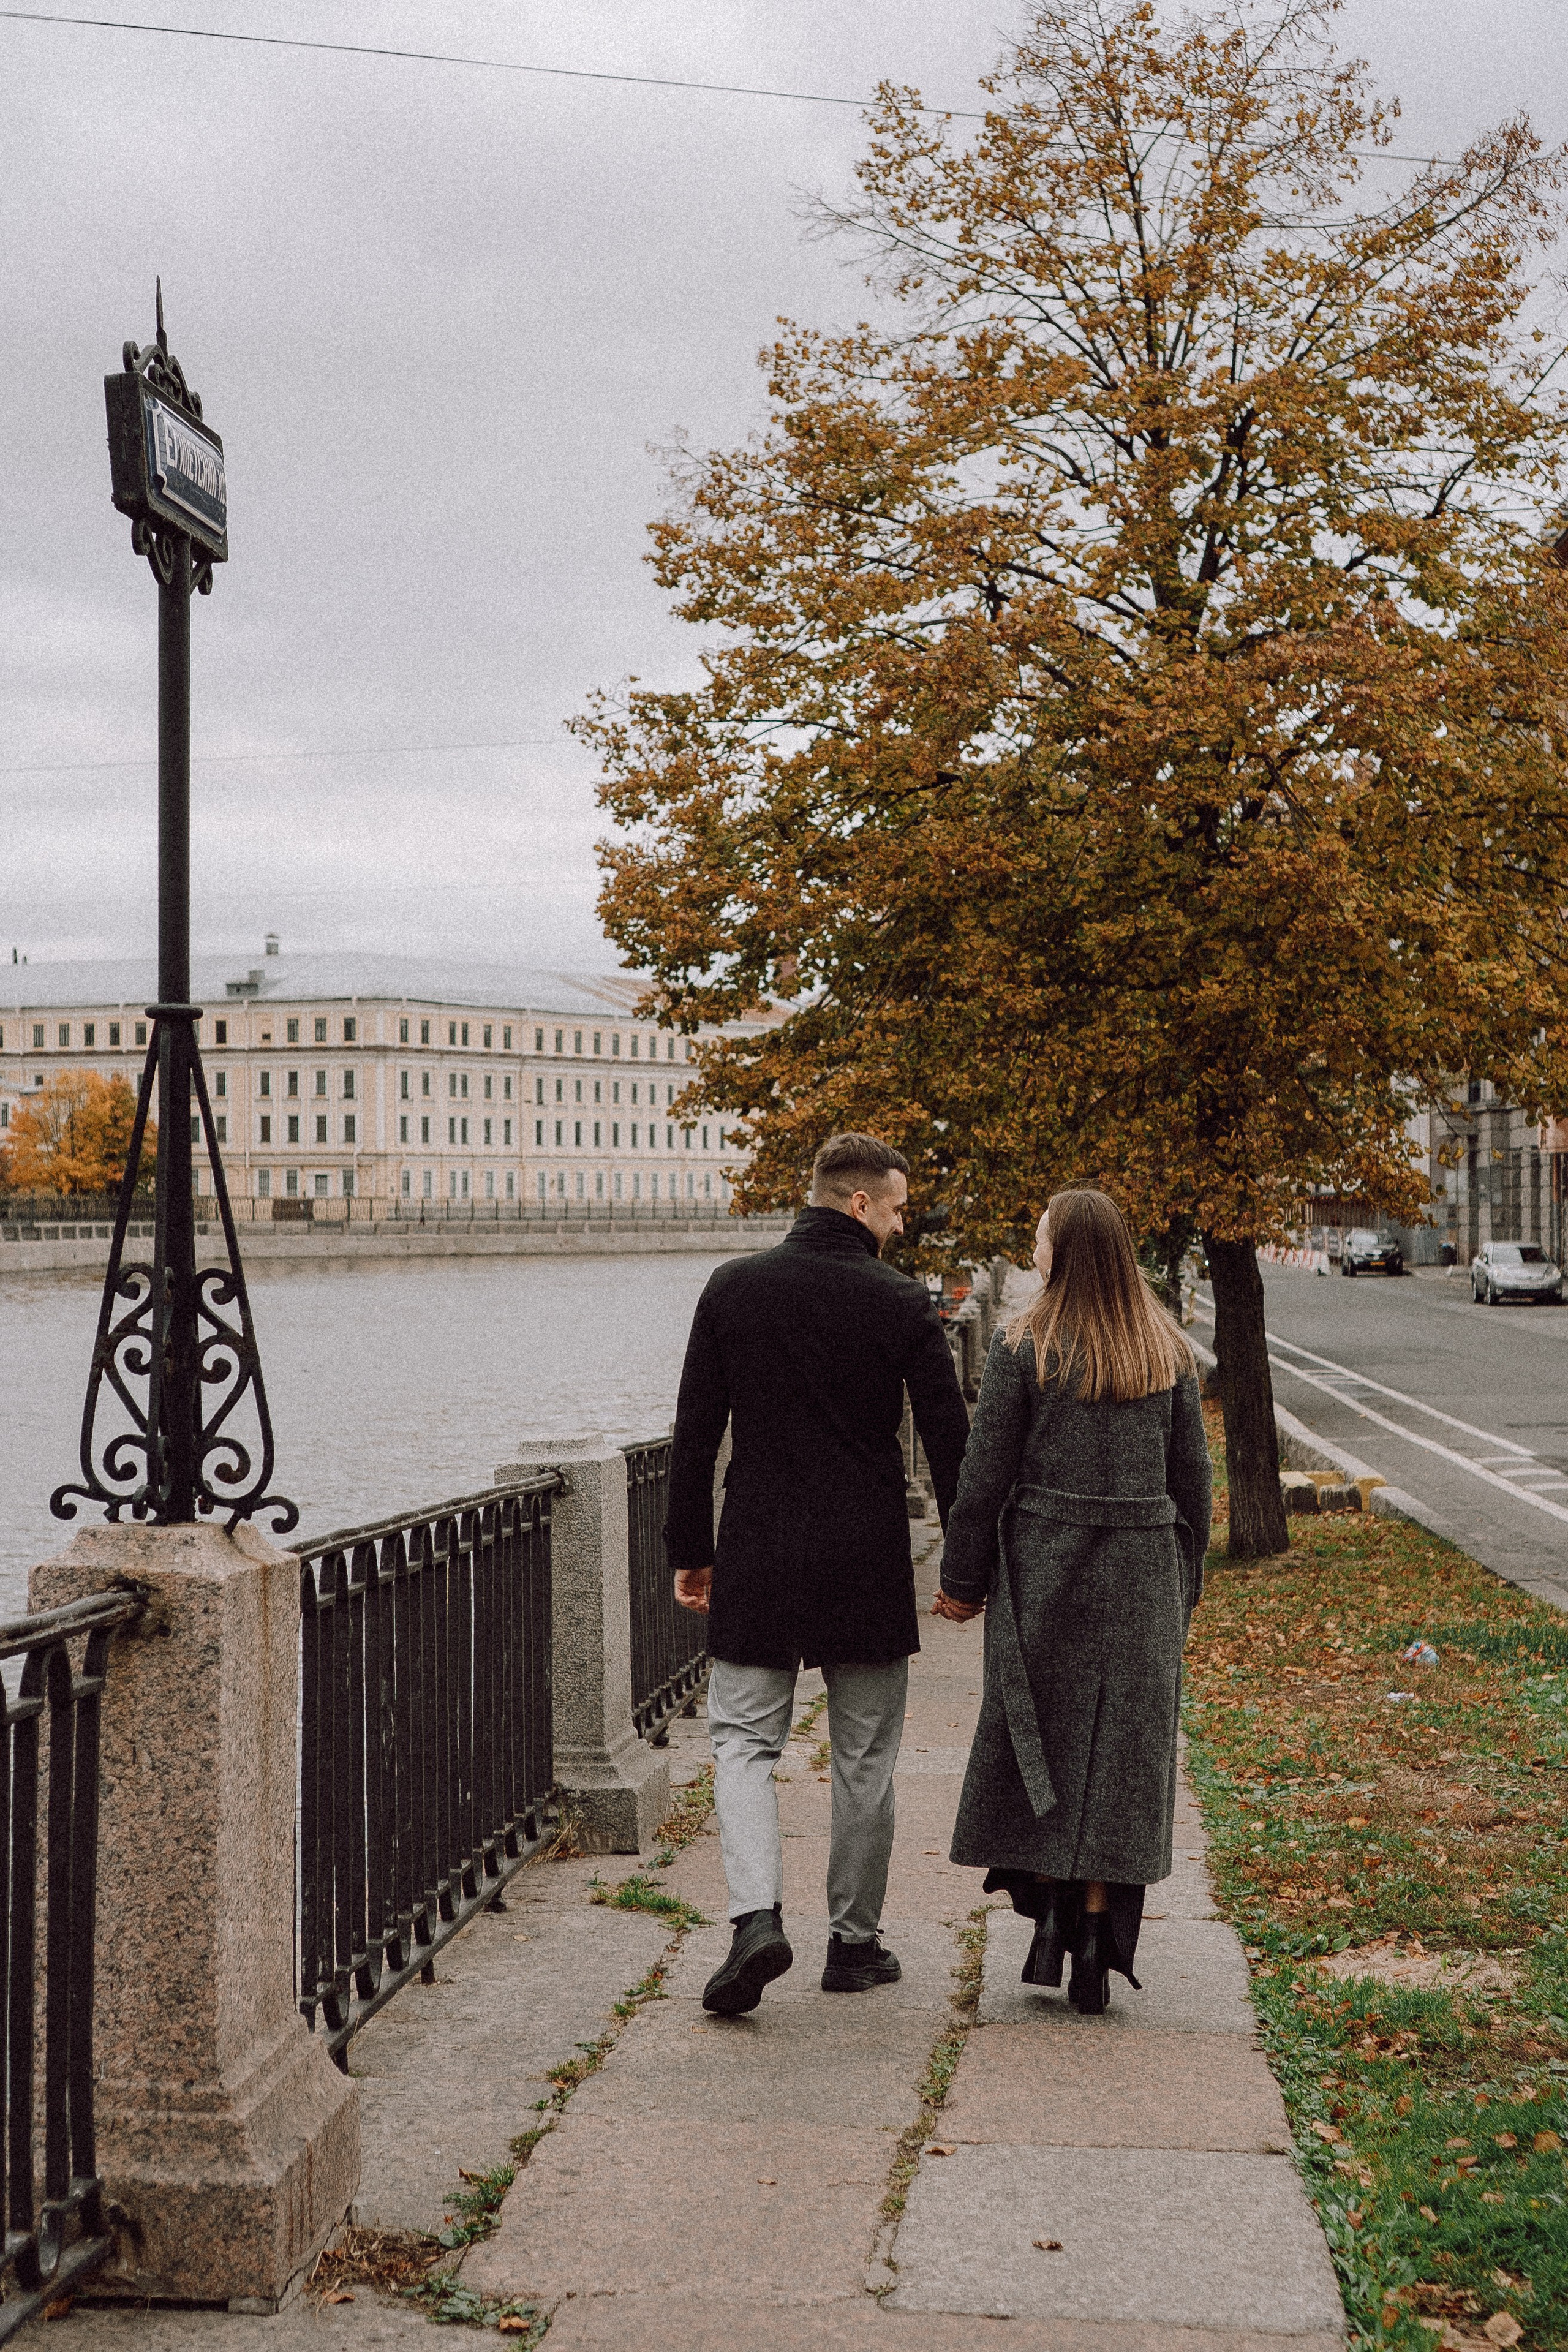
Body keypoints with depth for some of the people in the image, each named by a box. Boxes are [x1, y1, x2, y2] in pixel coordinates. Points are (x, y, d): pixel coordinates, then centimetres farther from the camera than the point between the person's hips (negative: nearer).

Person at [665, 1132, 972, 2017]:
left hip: (757, 1560, 1)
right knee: (865, 1760, 11)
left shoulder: (732, 1289, -1)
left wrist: (691, 1552, 10)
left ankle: (757, 1916, -11)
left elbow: (695, 1435, 1)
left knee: (745, 1740, 8)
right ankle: (855, 1942, 19)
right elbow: (950, 1441, -4)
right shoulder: (903, 1303, -6)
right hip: (868, 1566, -1)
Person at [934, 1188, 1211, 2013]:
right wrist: (1182, 1587, 17)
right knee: (1118, 1750, 8)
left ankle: (1046, 1911, 6)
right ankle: (1097, 1935, 8)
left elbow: (986, 1475, -7)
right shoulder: (1168, 1350, 4)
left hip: (1043, 1566, -3)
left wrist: (962, 1581, 2)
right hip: (1141, 1576, 3)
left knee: (1038, 1740, 10)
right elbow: (1192, 1479, 7)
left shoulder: (1024, 1346, -8)